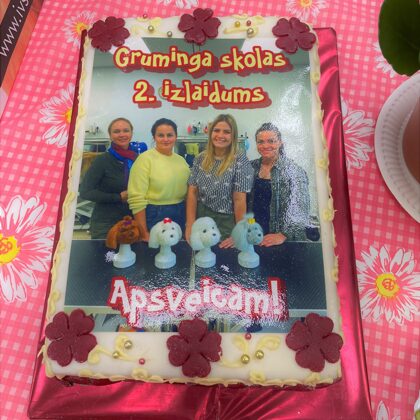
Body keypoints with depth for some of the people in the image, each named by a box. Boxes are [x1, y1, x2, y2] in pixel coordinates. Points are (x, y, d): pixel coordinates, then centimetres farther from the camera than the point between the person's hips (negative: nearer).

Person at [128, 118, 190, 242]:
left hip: (180, 216, 6)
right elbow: (136, 199, -17)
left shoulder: (181, 160, 7)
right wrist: (144, 234, -17)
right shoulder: (145, 159, -12)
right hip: (153, 216, -6)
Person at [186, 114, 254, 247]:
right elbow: (192, 192, 1)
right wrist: (190, 225, -5)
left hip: (226, 222, -4)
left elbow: (239, 199, -15)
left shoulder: (240, 161, -13)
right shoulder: (200, 159, 1)